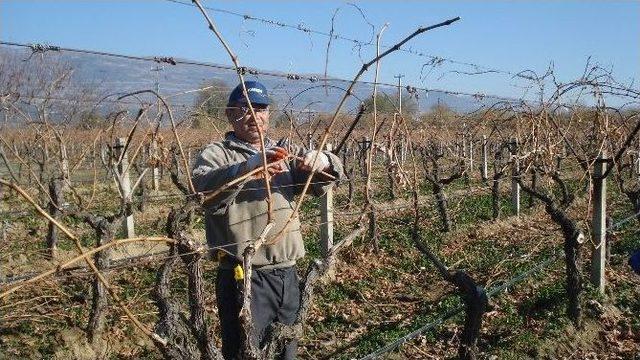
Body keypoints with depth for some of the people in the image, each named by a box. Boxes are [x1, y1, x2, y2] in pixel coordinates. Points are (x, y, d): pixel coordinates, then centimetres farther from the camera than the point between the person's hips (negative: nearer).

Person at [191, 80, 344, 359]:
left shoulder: (285, 151, 15)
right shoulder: (216, 154, -1)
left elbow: (324, 181, 6)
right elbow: (203, 188, -22)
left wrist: (322, 161, -18)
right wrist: (249, 167, -38)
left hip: (288, 275, 6)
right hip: (244, 280, -5)